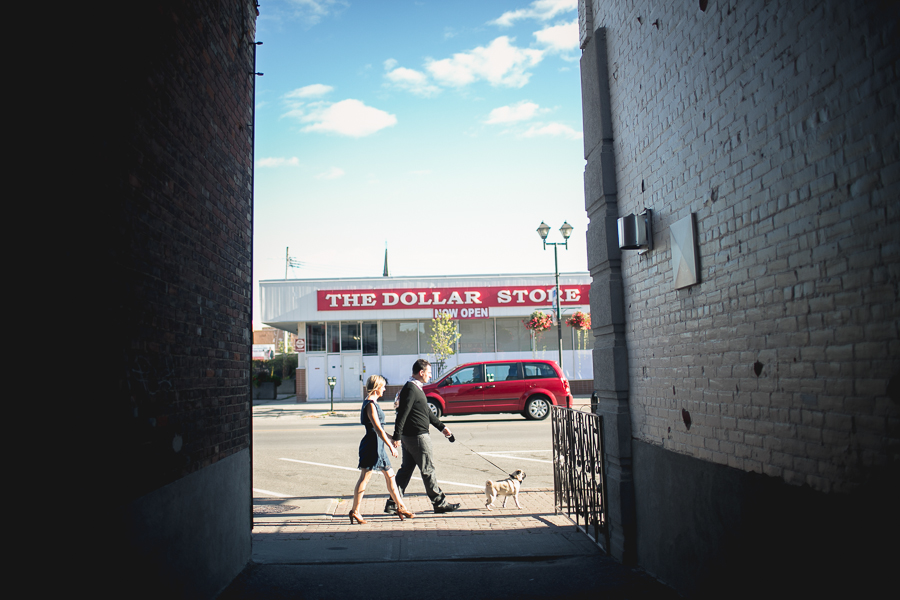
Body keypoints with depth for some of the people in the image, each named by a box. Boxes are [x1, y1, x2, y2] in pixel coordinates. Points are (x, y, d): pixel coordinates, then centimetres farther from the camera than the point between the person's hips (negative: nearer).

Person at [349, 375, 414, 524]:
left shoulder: (373, 403, 14)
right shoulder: (370, 404, -16)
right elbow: (377, 428, -21)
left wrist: (391, 439, 27)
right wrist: (391, 446, -21)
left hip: (378, 445, 10)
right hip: (371, 445, -10)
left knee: (390, 475, 11)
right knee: (365, 478, -3)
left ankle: (400, 507, 17)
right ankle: (355, 511, 6)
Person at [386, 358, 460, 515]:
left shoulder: (416, 388, 17)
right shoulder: (410, 389, -17)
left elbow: (427, 412, 24)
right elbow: (402, 414, -22)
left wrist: (441, 427, 25)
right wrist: (397, 437, -24)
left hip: (409, 437, 10)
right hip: (417, 437, -10)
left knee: (406, 469, 12)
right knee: (428, 470, -1)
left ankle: (393, 504, 15)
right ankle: (439, 503, 8)